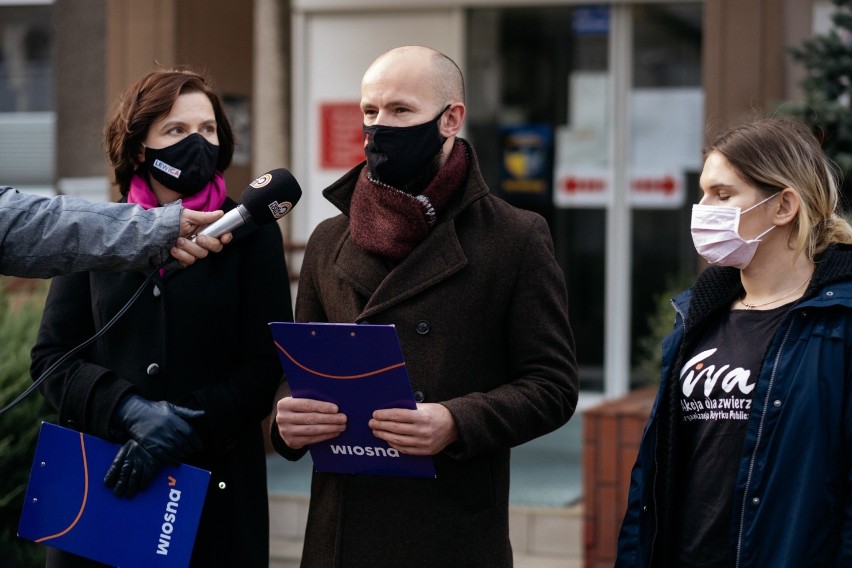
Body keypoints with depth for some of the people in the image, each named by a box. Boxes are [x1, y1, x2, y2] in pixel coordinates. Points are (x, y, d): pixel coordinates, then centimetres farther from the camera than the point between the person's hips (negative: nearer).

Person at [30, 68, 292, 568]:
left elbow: (267, 363, -3)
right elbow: (51, 358, 3)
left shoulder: (251, 234, 3)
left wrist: (186, 425, -17)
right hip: (100, 480, 1)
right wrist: (131, 411, -15)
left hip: (216, 484, -1)